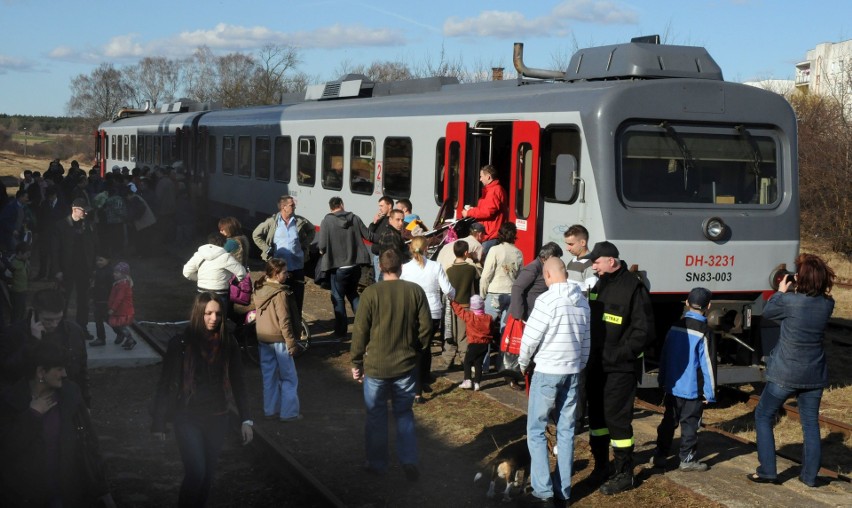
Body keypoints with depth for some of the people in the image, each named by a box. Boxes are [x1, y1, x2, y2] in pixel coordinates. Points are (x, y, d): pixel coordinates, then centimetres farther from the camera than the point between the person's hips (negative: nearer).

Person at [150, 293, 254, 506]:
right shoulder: (180, 343, -11)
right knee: (196, 472, -13)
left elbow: (237, 382, 4)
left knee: (208, 473, 11)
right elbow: (166, 383, -6)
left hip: (217, 418, 3)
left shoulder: (228, 344, -3)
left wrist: (246, 419, 2)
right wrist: (159, 421, -4)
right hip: (188, 418, -3)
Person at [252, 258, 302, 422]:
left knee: (269, 377, 15)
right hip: (279, 339, -7)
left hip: (262, 339, 7)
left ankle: (270, 410, 20)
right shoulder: (280, 293, -20)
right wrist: (291, 342, -13)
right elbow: (284, 321, -19)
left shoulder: (258, 290, 4)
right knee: (289, 378, 4)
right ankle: (289, 413, 6)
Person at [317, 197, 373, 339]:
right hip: (355, 264, 4)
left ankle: (341, 331, 11)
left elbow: (322, 245, -16)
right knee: (353, 293, 23)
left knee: (338, 298, 8)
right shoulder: (354, 218, 0)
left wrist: (322, 250, 6)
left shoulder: (327, 221, -11)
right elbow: (368, 236, 2)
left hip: (338, 266, -4)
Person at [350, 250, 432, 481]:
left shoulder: (371, 293, -12)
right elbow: (426, 326, -2)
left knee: (376, 416, 13)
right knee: (404, 413, 16)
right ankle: (409, 461, 5)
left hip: (376, 366, -2)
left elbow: (360, 331, -9)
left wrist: (356, 362, 2)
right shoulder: (415, 291, -5)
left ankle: (377, 464, 21)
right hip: (406, 366, 2)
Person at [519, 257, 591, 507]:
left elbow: (530, 337, -13)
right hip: (572, 372, 6)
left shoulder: (547, 300, -15)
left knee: (536, 431, 4)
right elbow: (587, 340, 10)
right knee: (566, 431, 11)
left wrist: (523, 363, 4)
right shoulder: (582, 300, 5)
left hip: (547, 372, -6)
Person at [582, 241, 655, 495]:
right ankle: (601, 466, 29)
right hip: (597, 365, 8)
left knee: (617, 418, -4)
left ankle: (624, 474, 6)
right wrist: (591, 354, 8)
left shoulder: (633, 288, -14)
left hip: (620, 367, -8)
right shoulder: (600, 285, 11)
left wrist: (619, 355, -18)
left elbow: (644, 331, -16)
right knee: (596, 415, 15)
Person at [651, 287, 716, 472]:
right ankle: (688, 460, 11)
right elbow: (707, 364, -14)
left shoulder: (675, 326, 2)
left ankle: (659, 456, 19)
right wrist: (710, 393, -8)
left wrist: (662, 380, 19)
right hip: (692, 389, -5)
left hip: (672, 387, 5)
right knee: (690, 424, 5)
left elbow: (664, 355, 9)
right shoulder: (703, 332, -15)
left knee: (669, 421, 15)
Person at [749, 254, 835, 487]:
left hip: (785, 374, -4)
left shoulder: (790, 301, -19)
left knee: (763, 416, 12)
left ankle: (767, 471, 9)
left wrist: (781, 291, 13)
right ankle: (810, 475, 20)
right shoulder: (827, 304, -5)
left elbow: (767, 312, 0)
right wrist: (794, 292, 6)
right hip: (814, 375, 4)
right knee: (810, 423, 15)